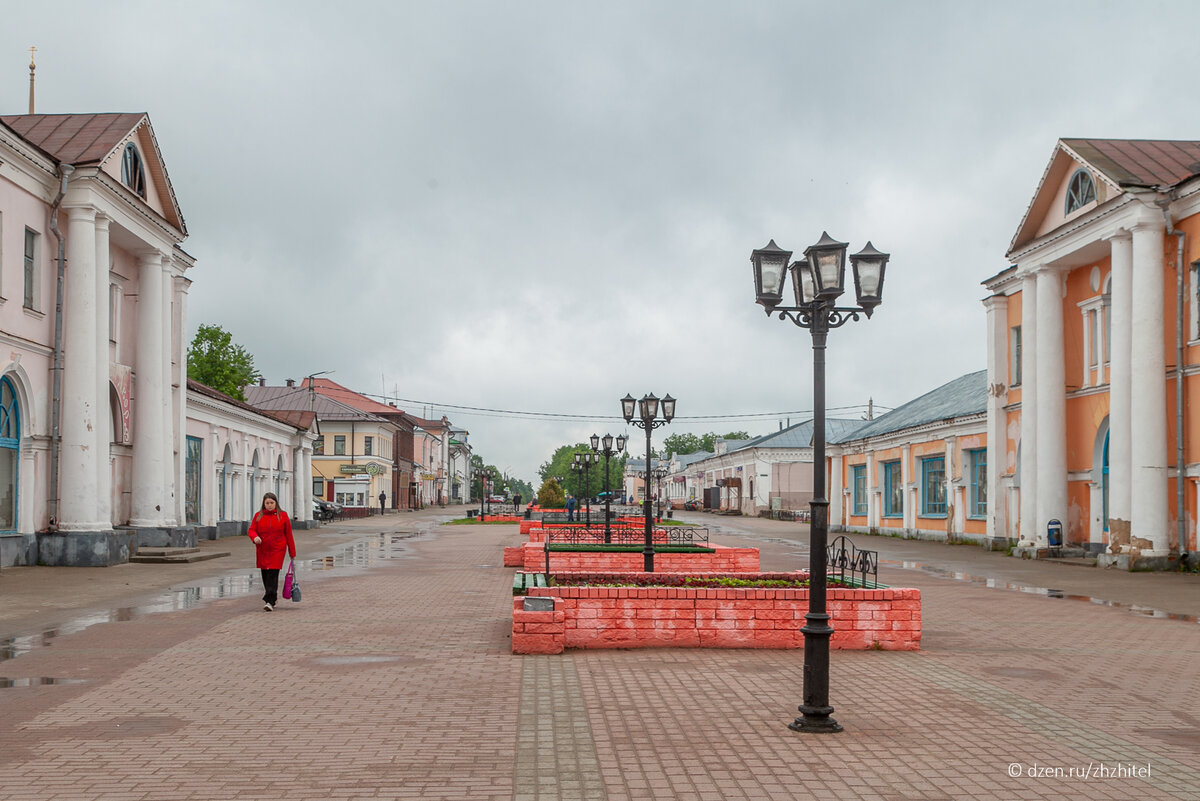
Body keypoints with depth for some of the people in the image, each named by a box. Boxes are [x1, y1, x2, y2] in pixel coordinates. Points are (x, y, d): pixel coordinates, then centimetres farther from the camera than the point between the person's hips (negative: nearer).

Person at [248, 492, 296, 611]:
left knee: (273, 574, -13)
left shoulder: (282, 515, 3)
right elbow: (251, 530, 6)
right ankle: (272, 598, 25)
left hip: (277, 550, -3)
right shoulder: (258, 516, 8)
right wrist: (255, 537, -19)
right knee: (265, 575, 8)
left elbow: (288, 534, 5)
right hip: (262, 551, 3)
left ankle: (269, 601, -18)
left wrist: (292, 553, 6)